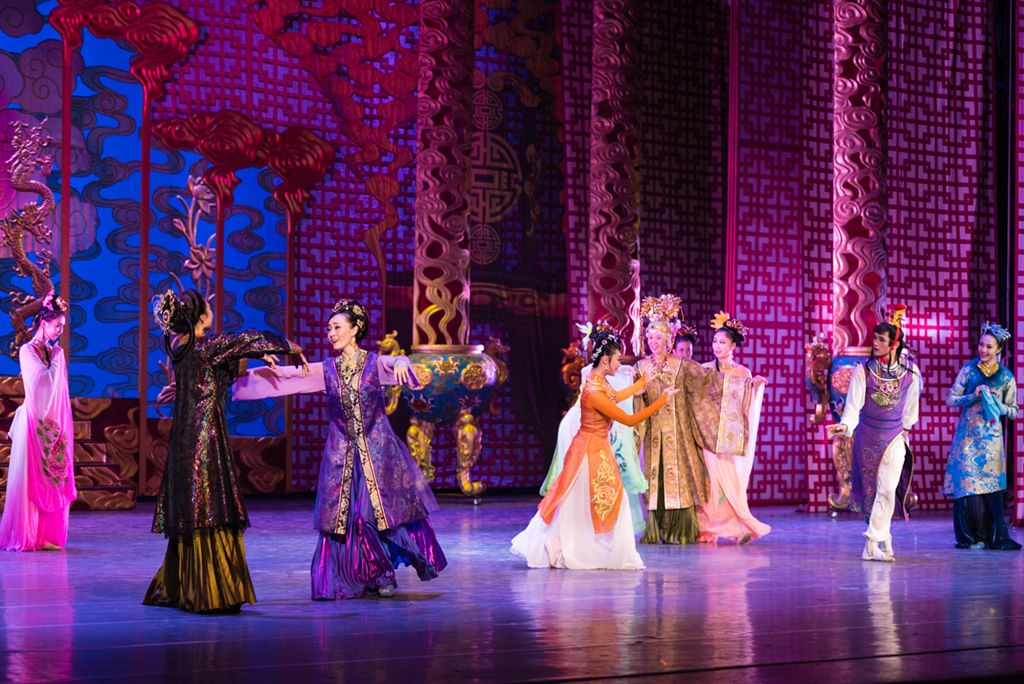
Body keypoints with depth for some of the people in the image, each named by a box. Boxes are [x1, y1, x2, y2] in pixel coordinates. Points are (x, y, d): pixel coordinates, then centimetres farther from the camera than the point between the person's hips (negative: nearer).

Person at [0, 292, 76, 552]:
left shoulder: (52, 351, 14)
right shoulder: (28, 350, -6)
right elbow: (46, 379, -15)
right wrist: (57, 356, -6)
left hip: (54, 423, 7)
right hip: (36, 422, -7)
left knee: (53, 479, 5)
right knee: (32, 479, -4)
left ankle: (46, 534, 9)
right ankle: (25, 536, 0)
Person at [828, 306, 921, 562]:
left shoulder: (910, 372, -7)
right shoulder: (863, 370, -10)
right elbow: (853, 403, -17)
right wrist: (846, 425, -34)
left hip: (895, 437, 0)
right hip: (867, 436, 0)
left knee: (888, 490, -11)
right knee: (869, 489, 8)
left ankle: (873, 542, -6)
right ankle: (883, 538, 22)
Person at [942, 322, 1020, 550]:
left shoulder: (1006, 377, 4)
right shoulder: (969, 369, 3)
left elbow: (1013, 411, 9)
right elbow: (951, 399, 3)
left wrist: (996, 403, -10)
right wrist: (973, 396, -12)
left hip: (991, 438, 1)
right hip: (968, 435, 0)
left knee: (992, 488, -3)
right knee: (967, 486, -4)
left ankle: (995, 537, 2)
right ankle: (970, 537, 4)